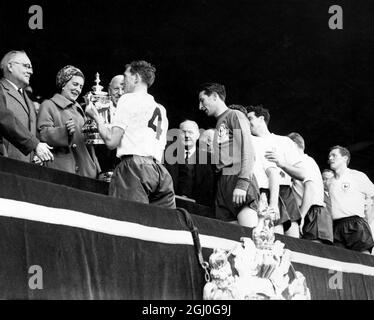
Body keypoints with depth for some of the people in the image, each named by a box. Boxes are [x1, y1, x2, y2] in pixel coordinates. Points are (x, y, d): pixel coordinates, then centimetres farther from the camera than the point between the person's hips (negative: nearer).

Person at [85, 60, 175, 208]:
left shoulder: (129, 99, 5)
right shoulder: (161, 109, 25)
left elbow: (111, 141, -3)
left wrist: (95, 116, 13)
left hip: (134, 166, -7)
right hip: (160, 171, 7)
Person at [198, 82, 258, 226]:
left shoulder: (235, 115, 5)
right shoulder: (218, 124, 28)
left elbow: (247, 151, -7)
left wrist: (243, 182, -17)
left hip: (237, 177, -7)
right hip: (222, 182, 7)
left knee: (250, 232, -21)